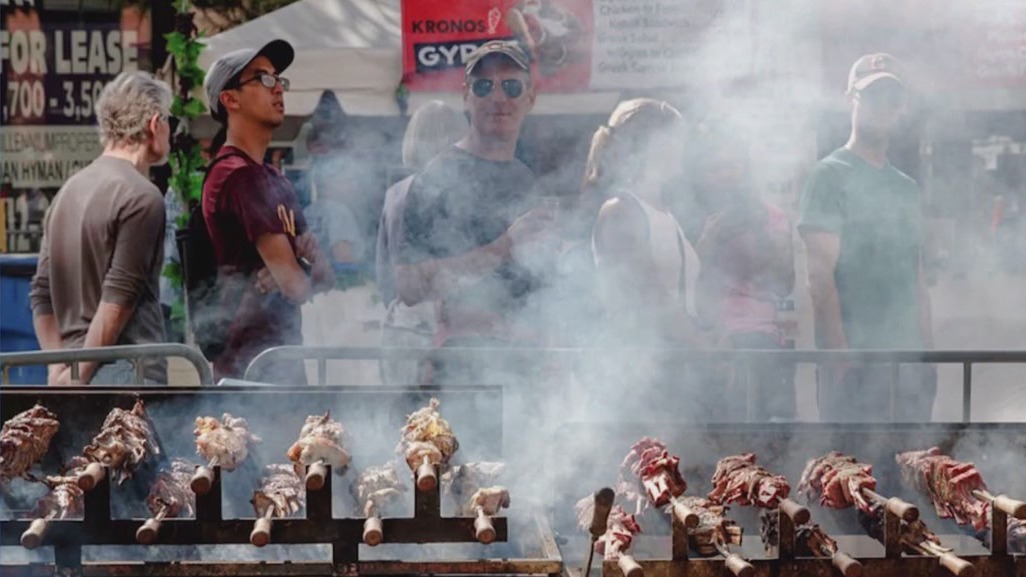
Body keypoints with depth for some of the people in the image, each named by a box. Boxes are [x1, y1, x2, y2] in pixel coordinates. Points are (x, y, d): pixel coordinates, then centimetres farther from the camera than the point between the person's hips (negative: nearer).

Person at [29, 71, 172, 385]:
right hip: (129, 371, -8)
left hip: (76, 370, 8)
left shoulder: (70, 189, 16)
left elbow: (41, 295, 14)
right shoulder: (140, 196, -9)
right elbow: (118, 300, -15)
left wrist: (59, 368, 9)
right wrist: (81, 375, -11)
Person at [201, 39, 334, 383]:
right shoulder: (240, 175, -13)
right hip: (253, 357, -10)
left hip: (282, 349, 10)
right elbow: (294, 283, -18)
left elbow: (323, 271, 15)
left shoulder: (272, 179, 20)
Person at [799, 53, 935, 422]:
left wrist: (928, 350, 13)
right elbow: (820, 277, -12)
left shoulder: (906, 187, 18)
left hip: (909, 358, 7)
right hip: (855, 356, -7)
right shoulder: (831, 176, -4)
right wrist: (840, 355, -18)